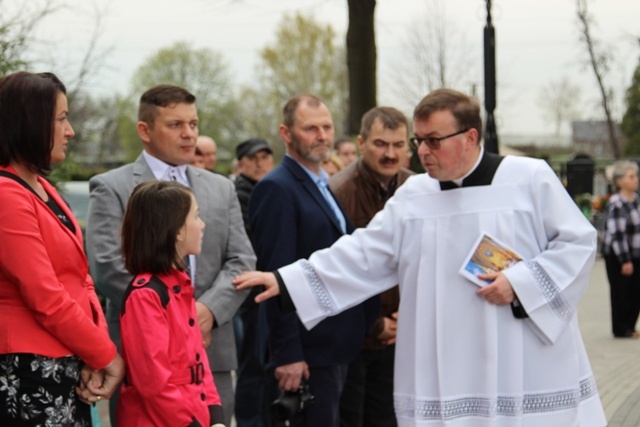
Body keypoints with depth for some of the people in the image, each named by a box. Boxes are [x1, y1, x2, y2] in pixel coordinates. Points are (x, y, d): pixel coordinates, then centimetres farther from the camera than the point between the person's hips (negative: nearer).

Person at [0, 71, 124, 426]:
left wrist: (96, 357, -2)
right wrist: (107, 356, -8)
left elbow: (80, 278, 11)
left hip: (70, 366, 9)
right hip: (32, 373, -9)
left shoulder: (42, 188, 13)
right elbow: (47, 300, -18)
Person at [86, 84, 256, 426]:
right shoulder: (112, 188, 0)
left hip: (211, 351, 4)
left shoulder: (222, 189, 16)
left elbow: (241, 261, 7)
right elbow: (107, 267, -11)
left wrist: (209, 309, -11)